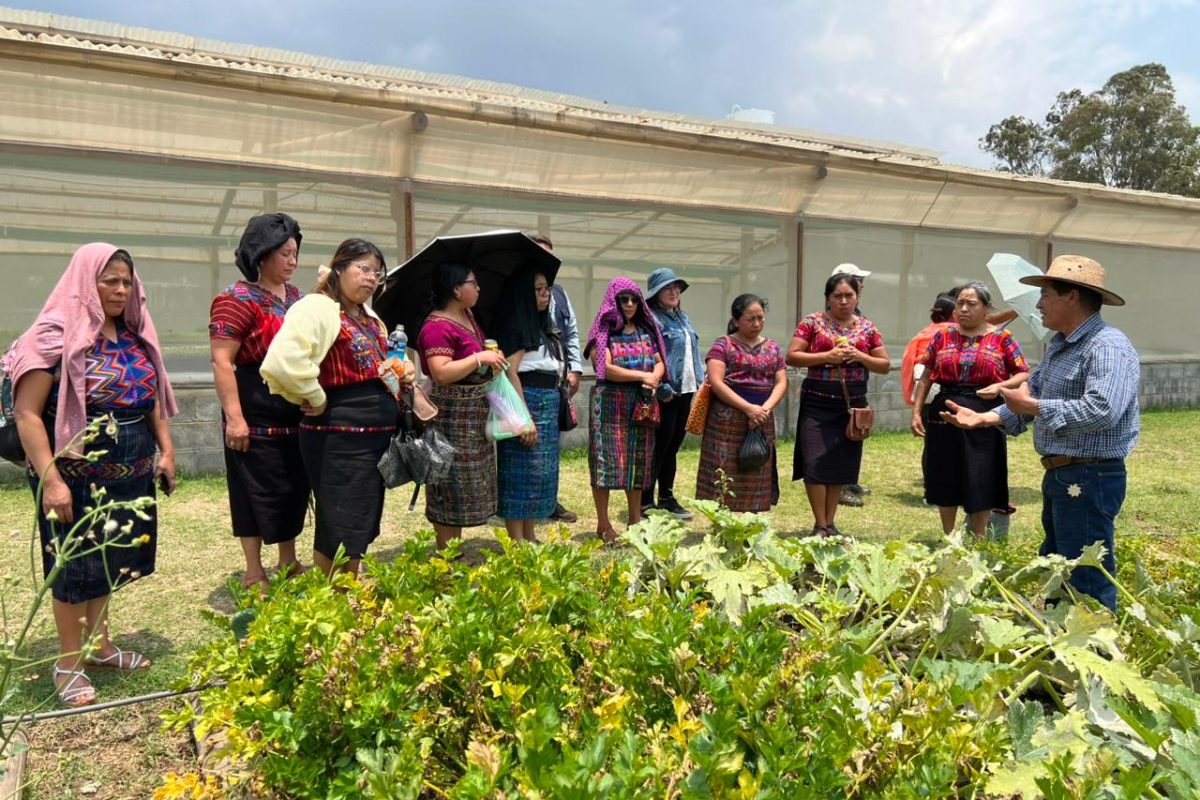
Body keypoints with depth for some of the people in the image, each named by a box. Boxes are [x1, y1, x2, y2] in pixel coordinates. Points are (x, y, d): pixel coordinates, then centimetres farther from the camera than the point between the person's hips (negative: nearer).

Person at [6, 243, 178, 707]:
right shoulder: (56, 337, -14)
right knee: (75, 565, 7)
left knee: (110, 560, 17)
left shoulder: (135, 336, 6)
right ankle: (69, 663, 24)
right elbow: (27, 414, -17)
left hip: (129, 475, 6)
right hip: (76, 477, -6)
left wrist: (166, 450, 8)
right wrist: (50, 479, -22)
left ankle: (99, 645, 35)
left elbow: (153, 401, 15)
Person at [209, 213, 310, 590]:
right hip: (258, 416, -8)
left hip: (297, 414, 8)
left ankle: (289, 563, 30)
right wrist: (234, 417, -22)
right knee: (258, 490, 2)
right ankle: (254, 573, 15)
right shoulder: (237, 299, -12)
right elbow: (222, 361, -18)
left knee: (294, 488, 15)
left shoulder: (295, 296, 13)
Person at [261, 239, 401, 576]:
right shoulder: (315, 308, -13)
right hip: (339, 438, -9)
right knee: (339, 528, 0)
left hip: (377, 435, 9)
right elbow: (282, 362, -29)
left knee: (363, 525, 17)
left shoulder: (370, 318, 17)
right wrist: (317, 398, -17)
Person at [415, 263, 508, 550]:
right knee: (451, 492, -2)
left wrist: (493, 354, 11)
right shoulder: (437, 327, -19)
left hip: (474, 413, 10)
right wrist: (480, 357, -23)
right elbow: (442, 373, -29)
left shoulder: (468, 317, 11)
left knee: (465, 491, 16)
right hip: (451, 416, -10)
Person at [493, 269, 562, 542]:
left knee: (540, 473, 14)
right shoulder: (515, 325, -12)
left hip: (548, 404, 10)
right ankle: (517, 544, 3)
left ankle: (529, 538, 23)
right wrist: (526, 418, -23)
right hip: (527, 402, -10)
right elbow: (510, 372, -19)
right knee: (521, 475, -4)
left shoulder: (542, 326, 17)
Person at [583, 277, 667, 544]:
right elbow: (605, 368, -14)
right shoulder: (603, 331, -3)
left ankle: (635, 520, 18)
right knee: (607, 459, -5)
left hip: (642, 403, 5)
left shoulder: (646, 330, 14)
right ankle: (603, 525, 3)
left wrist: (654, 378, -11)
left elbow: (660, 363, 12)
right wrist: (643, 376, -16)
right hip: (610, 402, -5)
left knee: (638, 460, 8)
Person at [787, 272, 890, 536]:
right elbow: (791, 357, -5)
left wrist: (860, 357, -8)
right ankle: (820, 525, 4)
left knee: (842, 465, 7)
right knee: (816, 464, -8)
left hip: (852, 404, 3)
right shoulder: (812, 322, 0)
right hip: (817, 403, -3)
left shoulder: (867, 327, 9)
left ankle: (830, 522, 19)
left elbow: (885, 365, 11)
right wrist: (827, 356, -15)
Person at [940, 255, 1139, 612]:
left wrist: (1033, 406, -23)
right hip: (1059, 475, 10)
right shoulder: (1059, 345, 13)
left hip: (1089, 479, -10)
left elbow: (1102, 410, -31)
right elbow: (1030, 394, 13)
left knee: (1088, 584, -2)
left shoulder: (1108, 346, -19)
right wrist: (984, 417, 0)